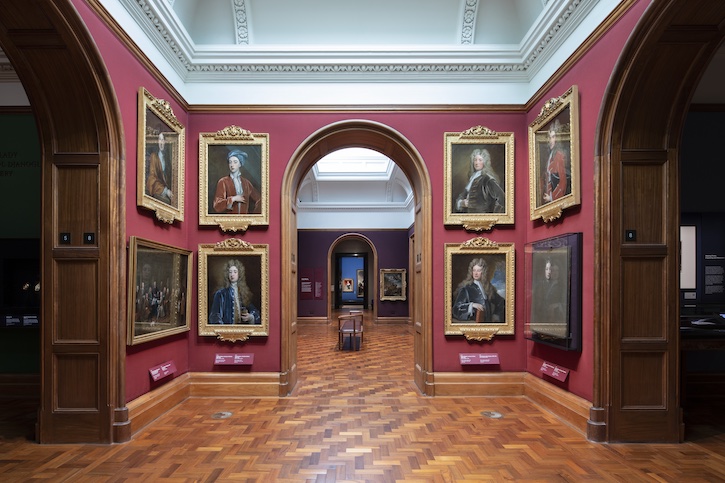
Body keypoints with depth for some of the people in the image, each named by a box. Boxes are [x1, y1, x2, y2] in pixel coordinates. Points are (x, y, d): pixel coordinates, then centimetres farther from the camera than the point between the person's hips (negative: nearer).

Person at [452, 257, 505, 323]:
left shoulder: (488, 287, 8)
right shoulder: (466, 288, -4)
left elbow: (501, 302, 23)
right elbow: (456, 308, -10)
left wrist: (496, 316, 13)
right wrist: (471, 305, -21)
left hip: (487, 322, 4)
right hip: (471, 324, -4)